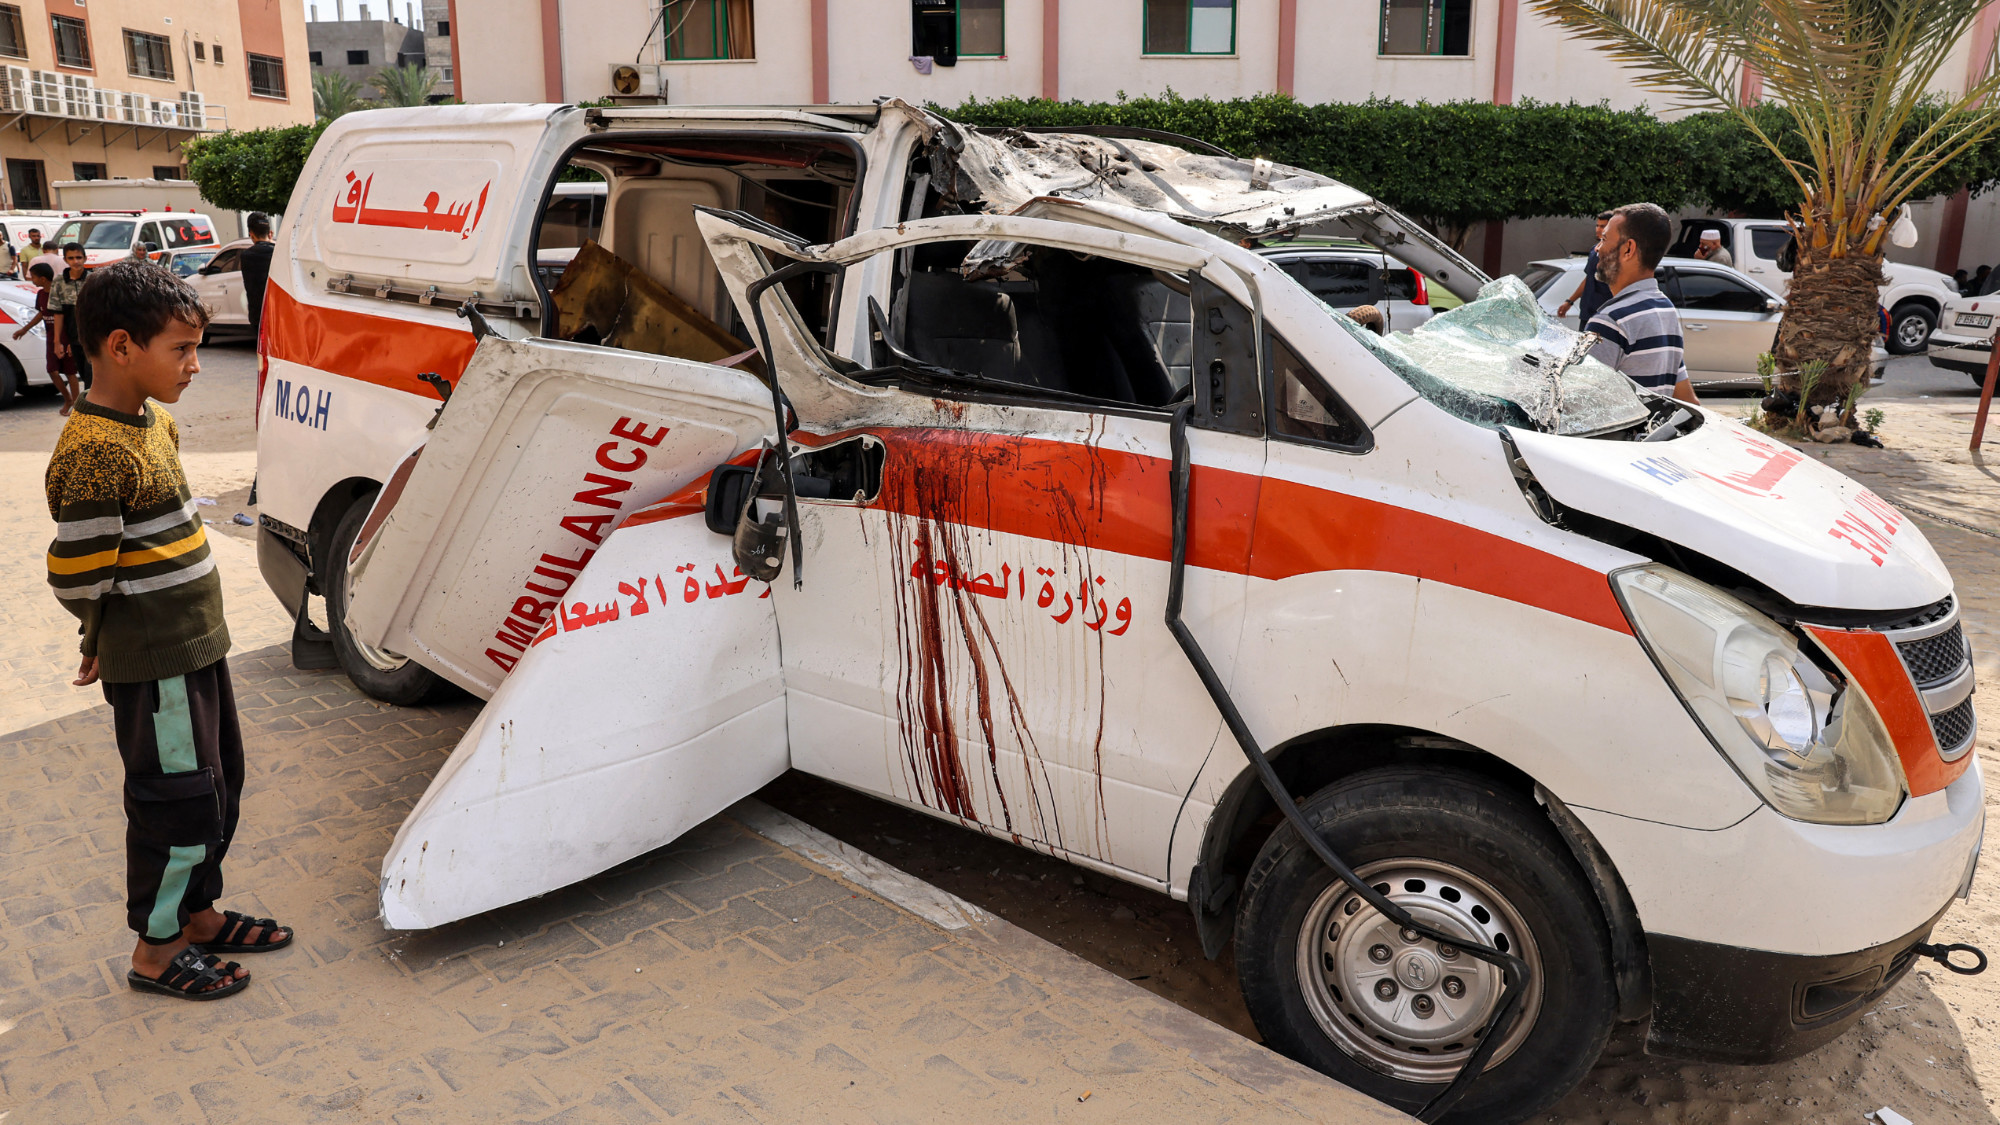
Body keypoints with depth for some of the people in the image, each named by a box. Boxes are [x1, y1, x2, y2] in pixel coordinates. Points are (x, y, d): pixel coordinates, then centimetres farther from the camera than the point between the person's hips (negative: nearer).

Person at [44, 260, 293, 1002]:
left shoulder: (154, 423, 7)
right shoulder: (95, 454, -24)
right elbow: (77, 579, -20)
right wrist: (112, 639, -2)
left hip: (197, 648, 9)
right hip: (155, 665, -9)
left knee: (220, 783, 20)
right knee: (179, 804, 3)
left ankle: (198, 915, 38)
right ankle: (155, 953, 22)